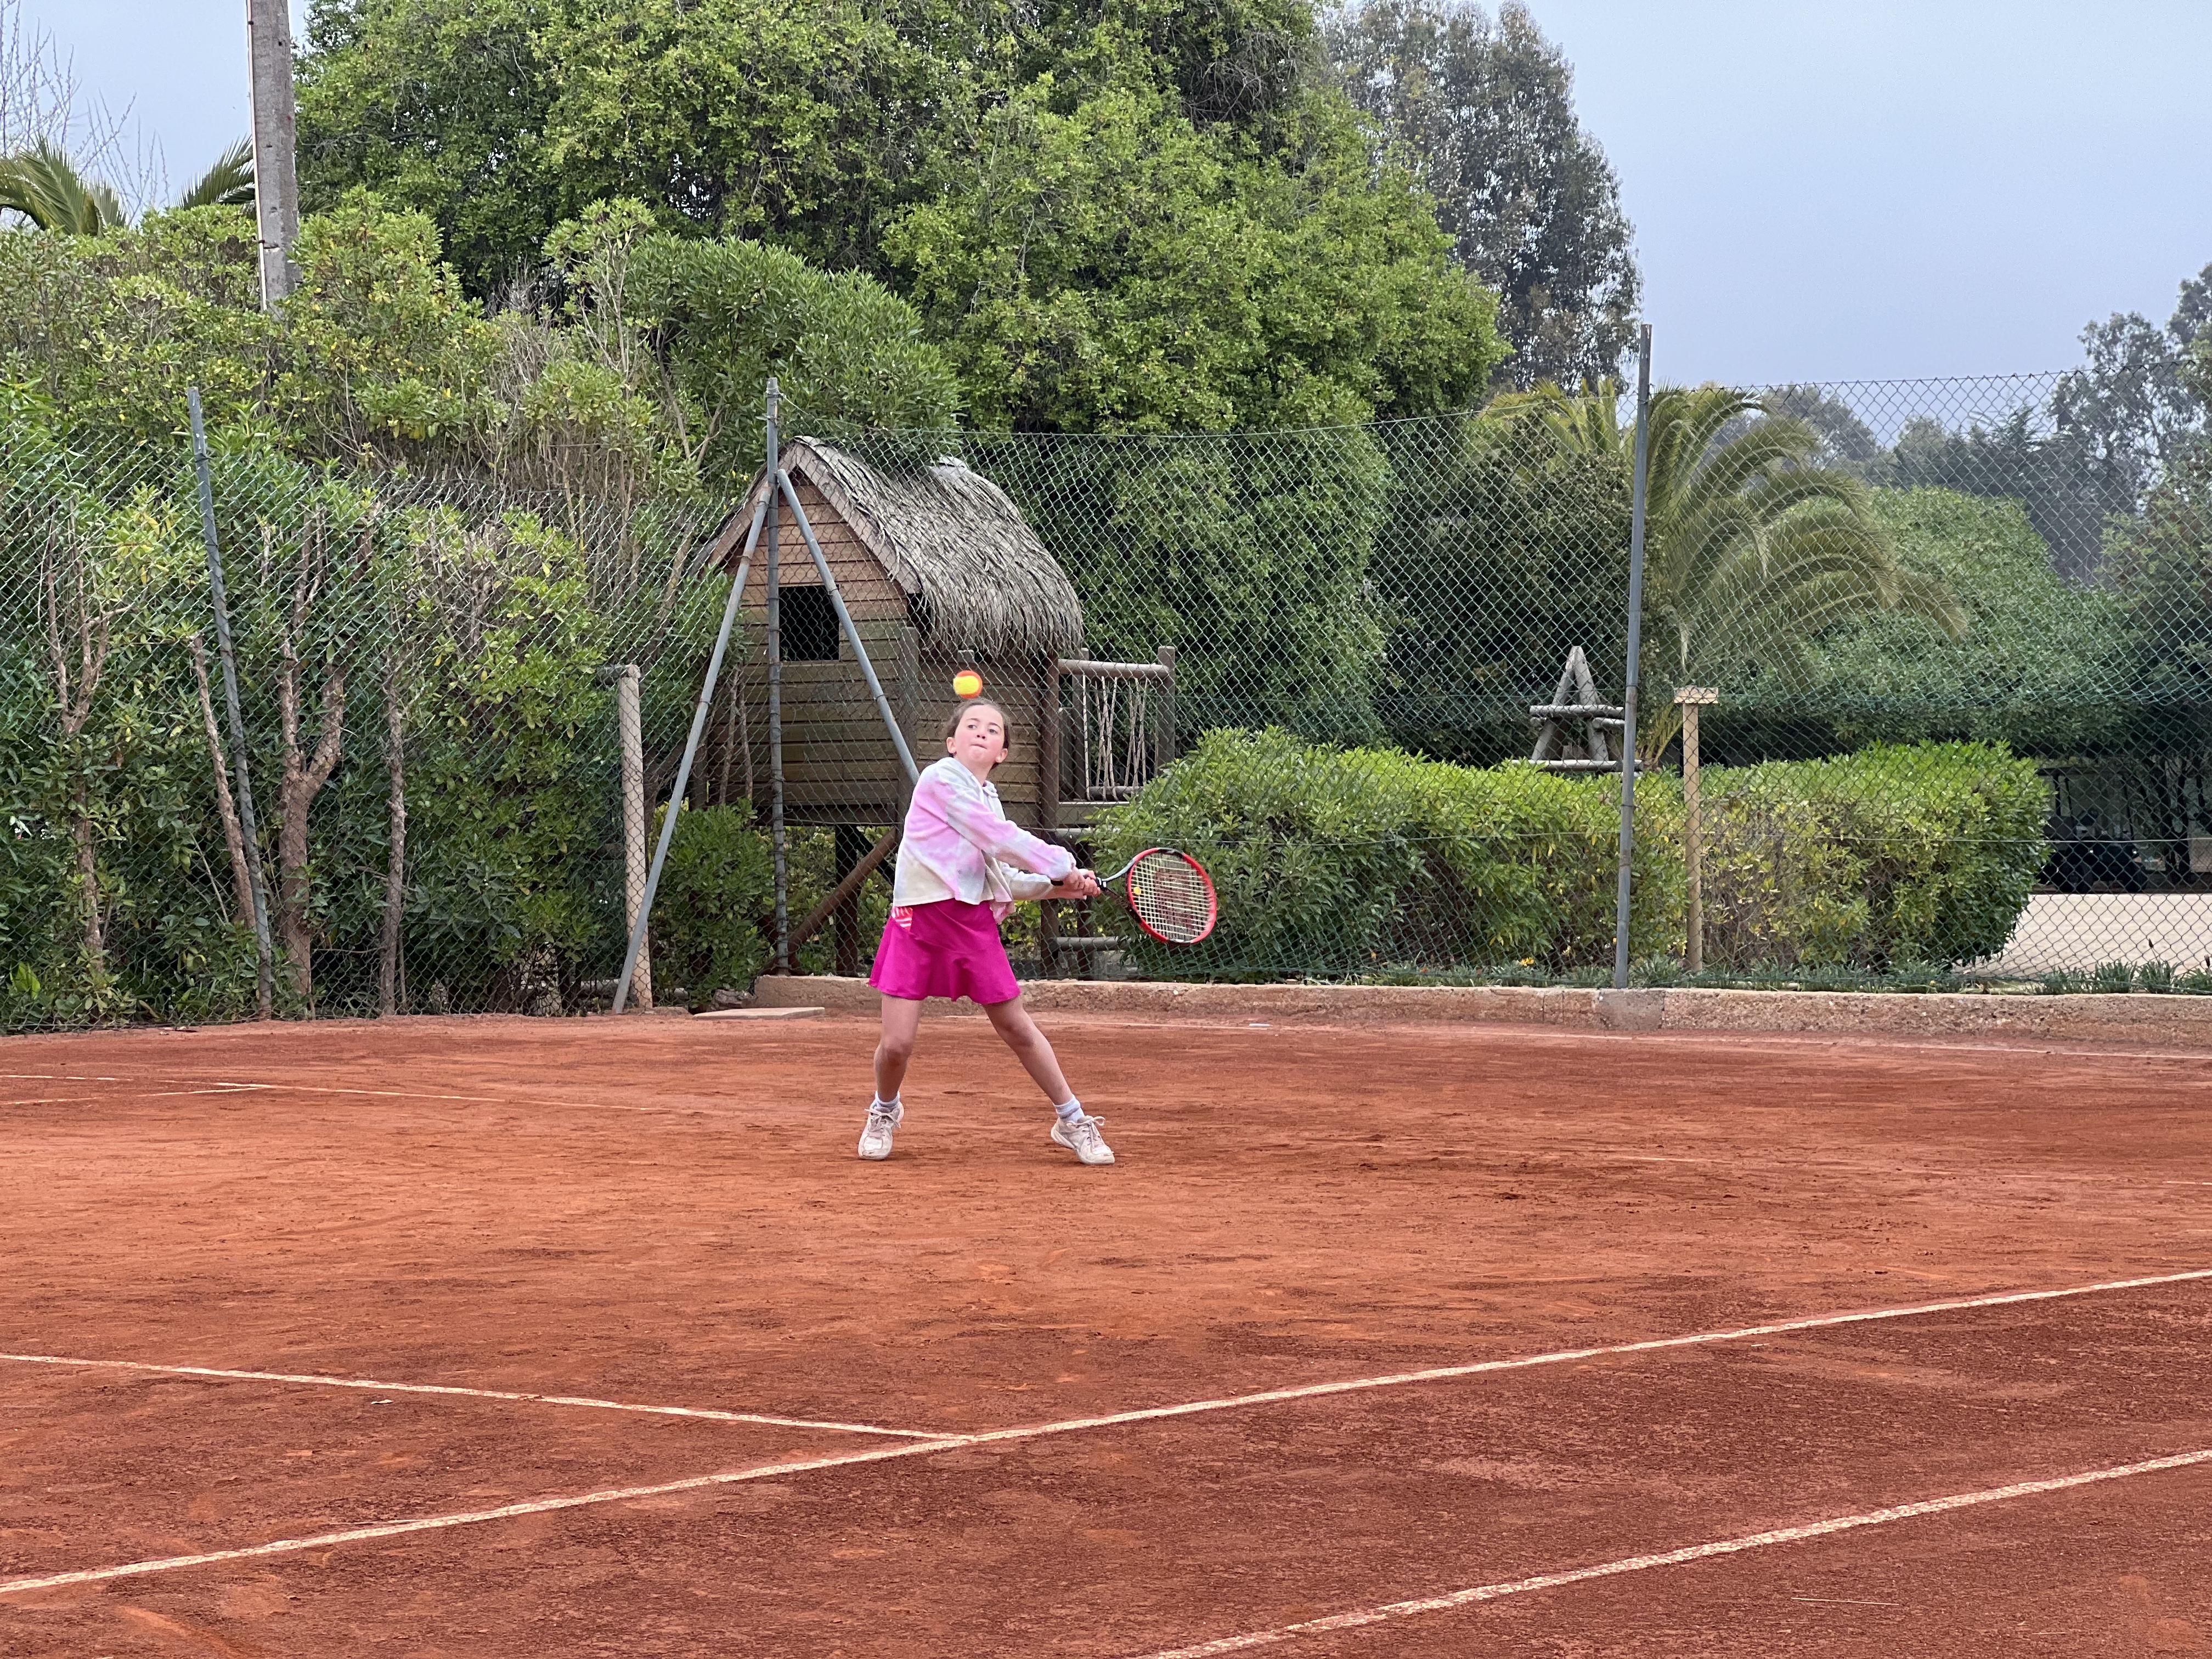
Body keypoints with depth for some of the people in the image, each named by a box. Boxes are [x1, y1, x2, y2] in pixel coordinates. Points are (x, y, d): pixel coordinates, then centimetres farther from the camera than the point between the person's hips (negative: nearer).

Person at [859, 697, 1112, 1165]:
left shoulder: (987, 800, 15)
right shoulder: (941, 780, -10)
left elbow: (1003, 877, 16)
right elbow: (1003, 841, -13)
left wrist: (1055, 886, 2)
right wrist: (1063, 866, -4)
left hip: (974, 921, 6)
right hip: (920, 918, -6)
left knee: (1017, 1027, 7)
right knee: (896, 1043, -6)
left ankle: (1072, 1121, 19)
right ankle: (885, 1111, 25)